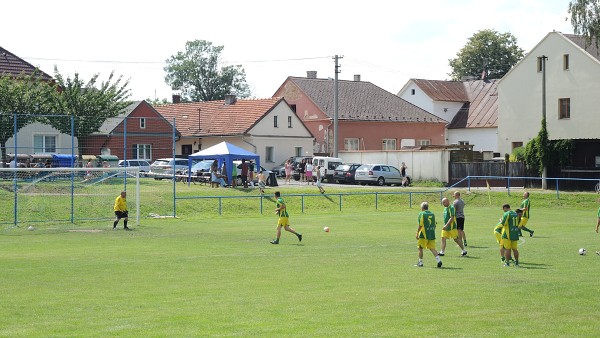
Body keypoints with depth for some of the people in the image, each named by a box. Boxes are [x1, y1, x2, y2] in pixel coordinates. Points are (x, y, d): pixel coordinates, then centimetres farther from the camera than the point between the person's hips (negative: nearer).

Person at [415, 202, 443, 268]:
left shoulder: (422, 214, -7)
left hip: (424, 235, -5)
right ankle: (439, 260, -12)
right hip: (432, 234, 5)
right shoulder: (432, 214, 10)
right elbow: (434, 225, 12)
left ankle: (420, 263, 12)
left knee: (420, 248, 9)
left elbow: (420, 225, -12)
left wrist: (417, 234, -7)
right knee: (432, 248, 6)